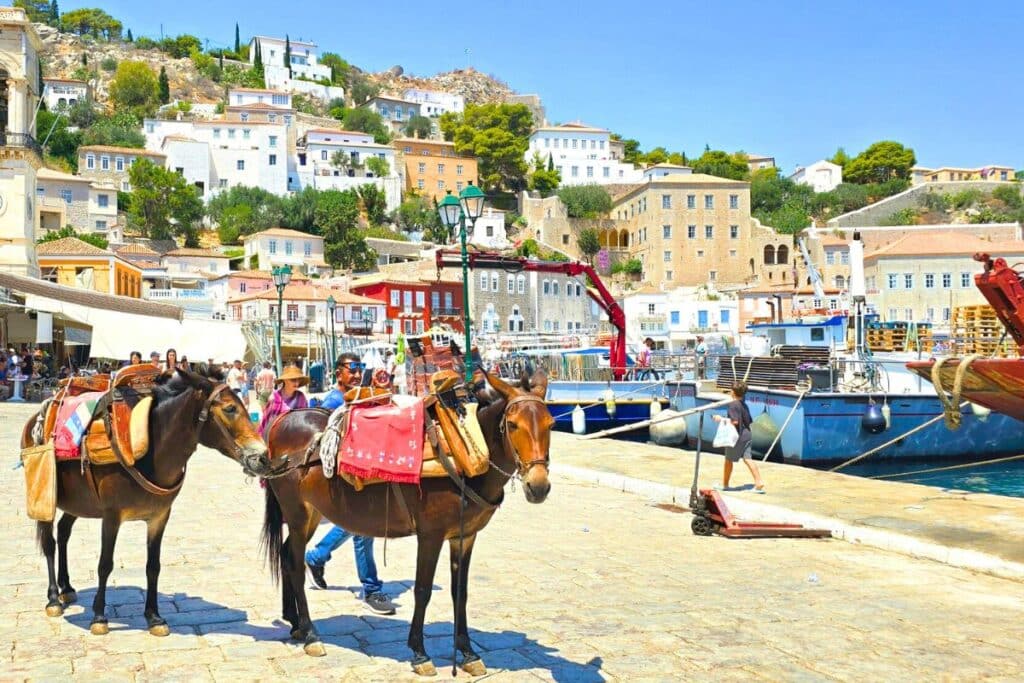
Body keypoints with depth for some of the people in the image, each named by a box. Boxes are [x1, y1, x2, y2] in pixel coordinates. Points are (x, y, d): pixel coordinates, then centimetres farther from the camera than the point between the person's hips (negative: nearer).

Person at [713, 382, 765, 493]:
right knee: (747, 459, 4)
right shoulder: (744, 405, 12)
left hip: (738, 436, -8)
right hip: (747, 434, 8)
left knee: (729, 460, 7)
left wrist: (721, 419, -12)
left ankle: (725, 484, 18)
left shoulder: (733, 405, -14)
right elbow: (750, 421, 17)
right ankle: (759, 483, -6)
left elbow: (735, 421, -22)